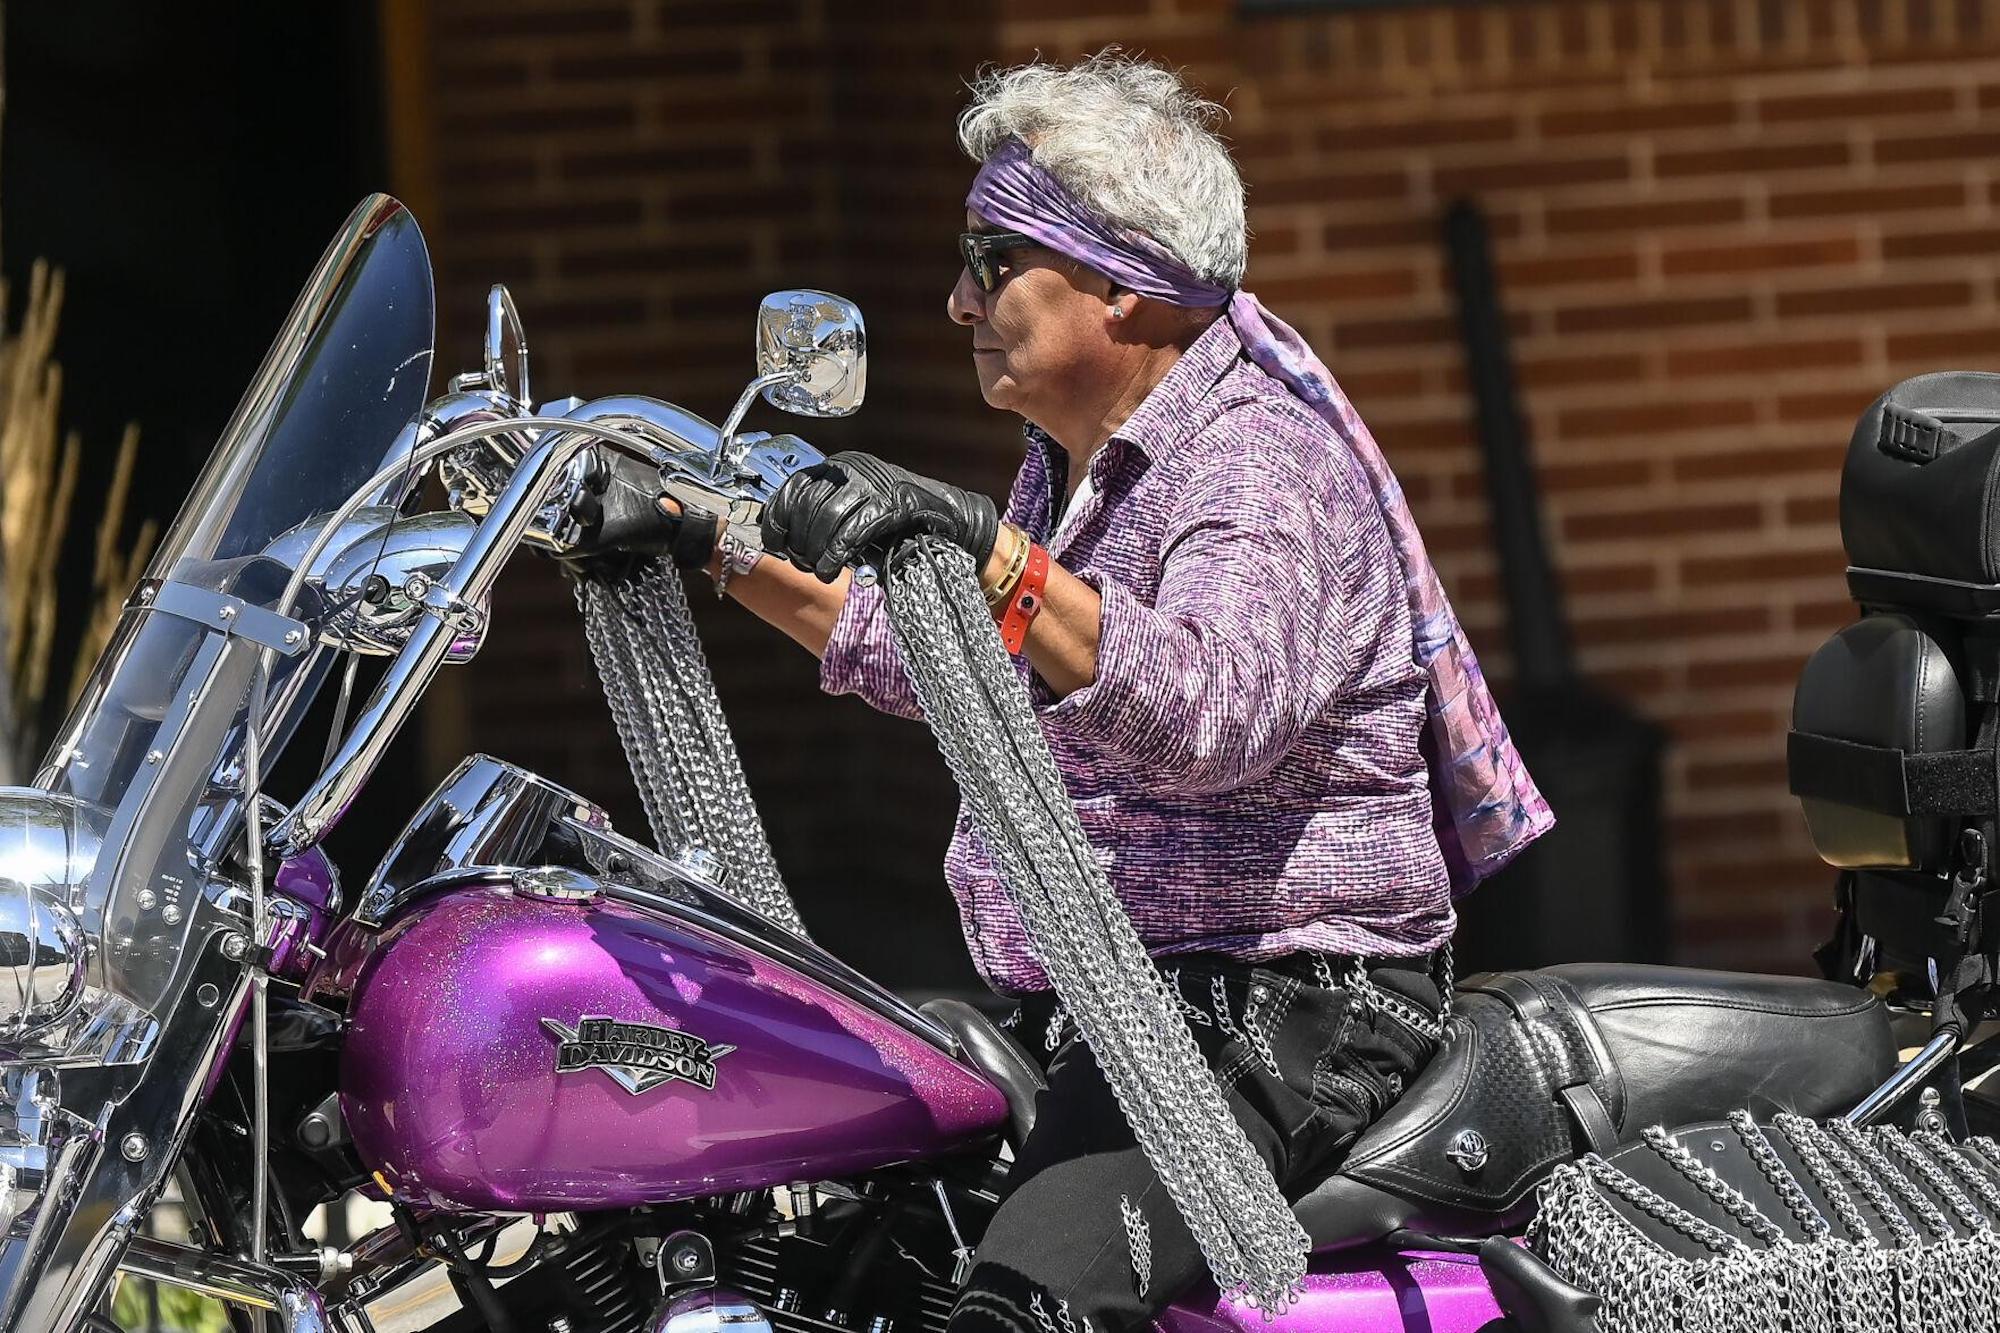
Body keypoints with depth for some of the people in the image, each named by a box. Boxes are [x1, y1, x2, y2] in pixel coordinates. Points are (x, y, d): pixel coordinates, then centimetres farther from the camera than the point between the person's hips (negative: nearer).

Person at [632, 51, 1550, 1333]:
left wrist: (989, 552, -43)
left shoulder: (1263, 459, -15)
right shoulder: (1072, 461, 17)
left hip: (1283, 1003, -10)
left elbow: (1211, 710, -34)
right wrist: (718, 549, 29)